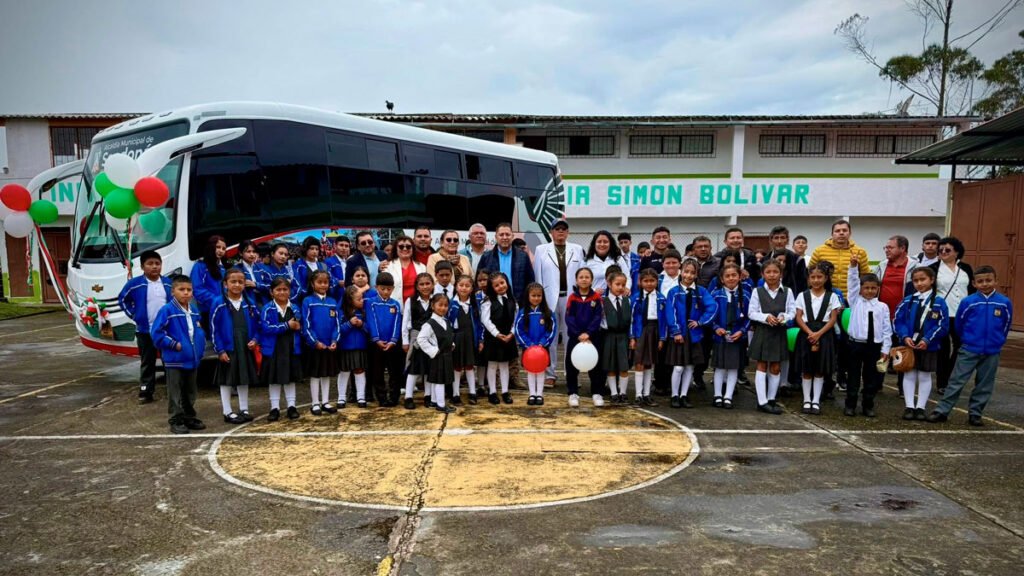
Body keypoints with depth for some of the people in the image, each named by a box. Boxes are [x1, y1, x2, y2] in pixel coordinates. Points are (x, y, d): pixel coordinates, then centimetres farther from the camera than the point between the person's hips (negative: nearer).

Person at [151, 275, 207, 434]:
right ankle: (176, 421, 10)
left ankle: (190, 418, 28)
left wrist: (201, 347, 7)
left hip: (192, 359, 7)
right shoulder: (167, 310, -13)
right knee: (175, 393, 1)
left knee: (191, 392, 16)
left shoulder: (194, 311, 8)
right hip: (174, 360, -7)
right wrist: (174, 345, -16)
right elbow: (156, 332, -16)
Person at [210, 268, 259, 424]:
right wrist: (220, 350, -12)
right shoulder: (219, 304, -9)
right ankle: (228, 412, 16)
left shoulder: (249, 304, 3)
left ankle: (244, 409, 25)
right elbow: (214, 328, -9)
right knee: (226, 381, 6)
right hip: (227, 349, -4)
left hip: (246, 349, 4)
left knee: (244, 379, 14)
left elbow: (257, 324, 11)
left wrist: (254, 340, -5)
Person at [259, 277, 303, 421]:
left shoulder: (295, 308, 3)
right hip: (273, 350, -2)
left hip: (291, 349, 3)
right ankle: (275, 408, 17)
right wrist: (287, 325, -18)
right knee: (274, 380, 7)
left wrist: (297, 327, -19)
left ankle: (291, 406, 21)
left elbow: (299, 328, 4)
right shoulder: (268, 309, -8)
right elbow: (266, 328, -19)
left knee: (290, 378, 11)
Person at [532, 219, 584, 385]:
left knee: (571, 336, 5)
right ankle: (549, 374, 12)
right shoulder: (541, 250, 5)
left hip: (571, 298, 1)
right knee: (550, 337, 5)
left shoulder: (577, 249, 9)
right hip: (549, 298, -1)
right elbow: (538, 276, 3)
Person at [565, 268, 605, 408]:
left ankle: (597, 393, 16)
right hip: (575, 337, 0)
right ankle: (573, 394, 15)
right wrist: (578, 334, -16)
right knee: (571, 366, 3)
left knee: (595, 365, 4)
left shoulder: (596, 297, -2)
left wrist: (588, 333, -17)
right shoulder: (572, 297, -1)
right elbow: (569, 317, -7)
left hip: (593, 336, 0)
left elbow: (598, 317, -8)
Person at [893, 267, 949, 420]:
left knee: (924, 376, 9)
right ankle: (909, 407, 14)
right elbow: (898, 321, 0)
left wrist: (927, 340, -16)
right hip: (908, 344, 1)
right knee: (909, 375, 7)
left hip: (928, 346, -1)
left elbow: (943, 325, -8)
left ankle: (920, 408, 18)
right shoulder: (907, 301, 0)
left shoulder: (939, 302, -5)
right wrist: (905, 336, -14)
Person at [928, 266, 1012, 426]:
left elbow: (1006, 325, 11)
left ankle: (975, 413, 21)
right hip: (969, 350, -2)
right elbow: (958, 324, 5)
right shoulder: (968, 302, -8)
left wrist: (998, 341, 17)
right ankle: (942, 411, 1)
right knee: (956, 381, -1)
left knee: (984, 385, 10)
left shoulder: (1004, 303, -4)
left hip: (992, 352, 2)